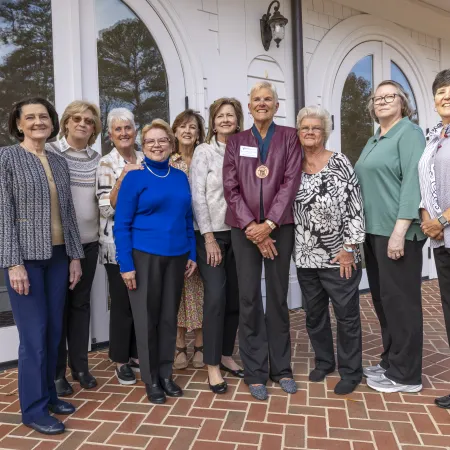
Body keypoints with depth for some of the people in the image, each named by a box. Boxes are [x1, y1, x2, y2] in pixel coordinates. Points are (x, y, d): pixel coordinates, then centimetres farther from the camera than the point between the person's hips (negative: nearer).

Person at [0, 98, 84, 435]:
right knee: (34, 334, -1)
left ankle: (49, 394, 27)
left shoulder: (59, 163, 12)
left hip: (58, 256, 5)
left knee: (54, 330, 10)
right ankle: (34, 409, 14)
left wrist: (75, 256, 8)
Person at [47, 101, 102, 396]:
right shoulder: (50, 152, -2)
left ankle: (80, 365, 26)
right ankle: (57, 371, 21)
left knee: (81, 303, 12)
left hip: (88, 241, 3)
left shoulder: (97, 159, 8)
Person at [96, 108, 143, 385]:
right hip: (118, 243, -4)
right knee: (122, 302, 3)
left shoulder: (146, 161, 9)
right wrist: (123, 177, -22)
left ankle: (138, 355, 29)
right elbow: (106, 207, -13)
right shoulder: (106, 164, -4)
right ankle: (121, 360, 21)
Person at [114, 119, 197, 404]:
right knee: (147, 317, 6)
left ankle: (166, 374, 28)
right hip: (144, 256, -4)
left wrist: (192, 255, 7)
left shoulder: (181, 177, 8)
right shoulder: (135, 178, -4)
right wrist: (126, 264, -12)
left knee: (170, 315, 12)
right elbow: (122, 224, -7)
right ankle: (151, 379, 22)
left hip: (176, 256, 4)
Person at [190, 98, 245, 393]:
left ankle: (227, 355, 24)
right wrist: (209, 237, -12)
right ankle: (212, 365, 5)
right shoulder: (204, 152, -1)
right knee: (216, 297, -9)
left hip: (239, 233, 4)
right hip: (212, 234, -4)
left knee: (235, 297, 8)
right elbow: (198, 196, -7)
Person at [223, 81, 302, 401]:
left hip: (280, 226, 0)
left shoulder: (289, 137, 7)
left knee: (278, 297, 7)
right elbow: (231, 187, 1)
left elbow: (291, 182, -3)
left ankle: (282, 368, 21)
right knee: (249, 299, 2)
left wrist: (269, 224, -12)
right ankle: (255, 372, 14)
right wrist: (252, 226, -10)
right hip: (244, 228, 1)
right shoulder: (236, 142, 10)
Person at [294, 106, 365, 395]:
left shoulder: (340, 163, -6)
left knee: (347, 314, 6)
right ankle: (324, 361, 35)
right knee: (314, 313, 15)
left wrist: (350, 248, -14)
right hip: (306, 257, 5)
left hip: (339, 256, -4)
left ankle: (351, 371, 23)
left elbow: (355, 207, -9)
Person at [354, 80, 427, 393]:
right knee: (382, 299, 14)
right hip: (374, 231, 8)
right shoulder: (373, 141, 19)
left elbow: (413, 182, -16)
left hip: (396, 231, -8)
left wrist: (399, 230, -23)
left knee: (400, 300, -1)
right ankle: (390, 361, 27)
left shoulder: (409, 132, -5)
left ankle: (405, 374, 12)